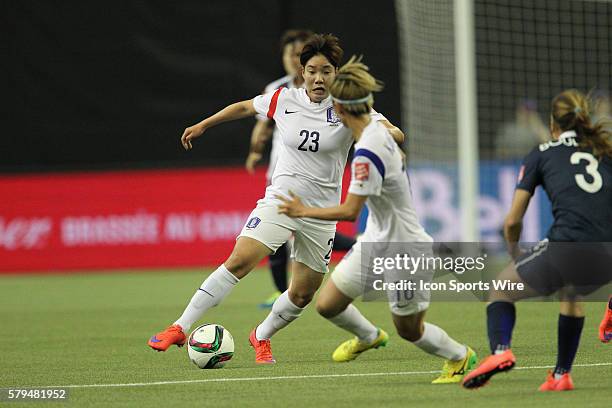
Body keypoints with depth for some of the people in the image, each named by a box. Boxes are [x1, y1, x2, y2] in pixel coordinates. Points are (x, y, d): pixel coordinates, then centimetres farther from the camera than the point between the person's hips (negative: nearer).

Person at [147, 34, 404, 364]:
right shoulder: (284, 99, -1)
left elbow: (394, 135, -16)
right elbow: (244, 107, 18)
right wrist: (203, 125, 22)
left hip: (322, 213, 1)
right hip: (281, 198, -1)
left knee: (303, 294, 6)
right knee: (239, 262, -20)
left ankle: (262, 336, 34)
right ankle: (181, 327, -18)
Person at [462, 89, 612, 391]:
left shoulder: (541, 155, 15)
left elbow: (512, 222, 15)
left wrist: (516, 256, 33)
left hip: (567, 249, -4)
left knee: (501, 289, 20)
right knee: (571, 293, 38)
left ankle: (500, 350, -7)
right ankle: (562, 375, 30)